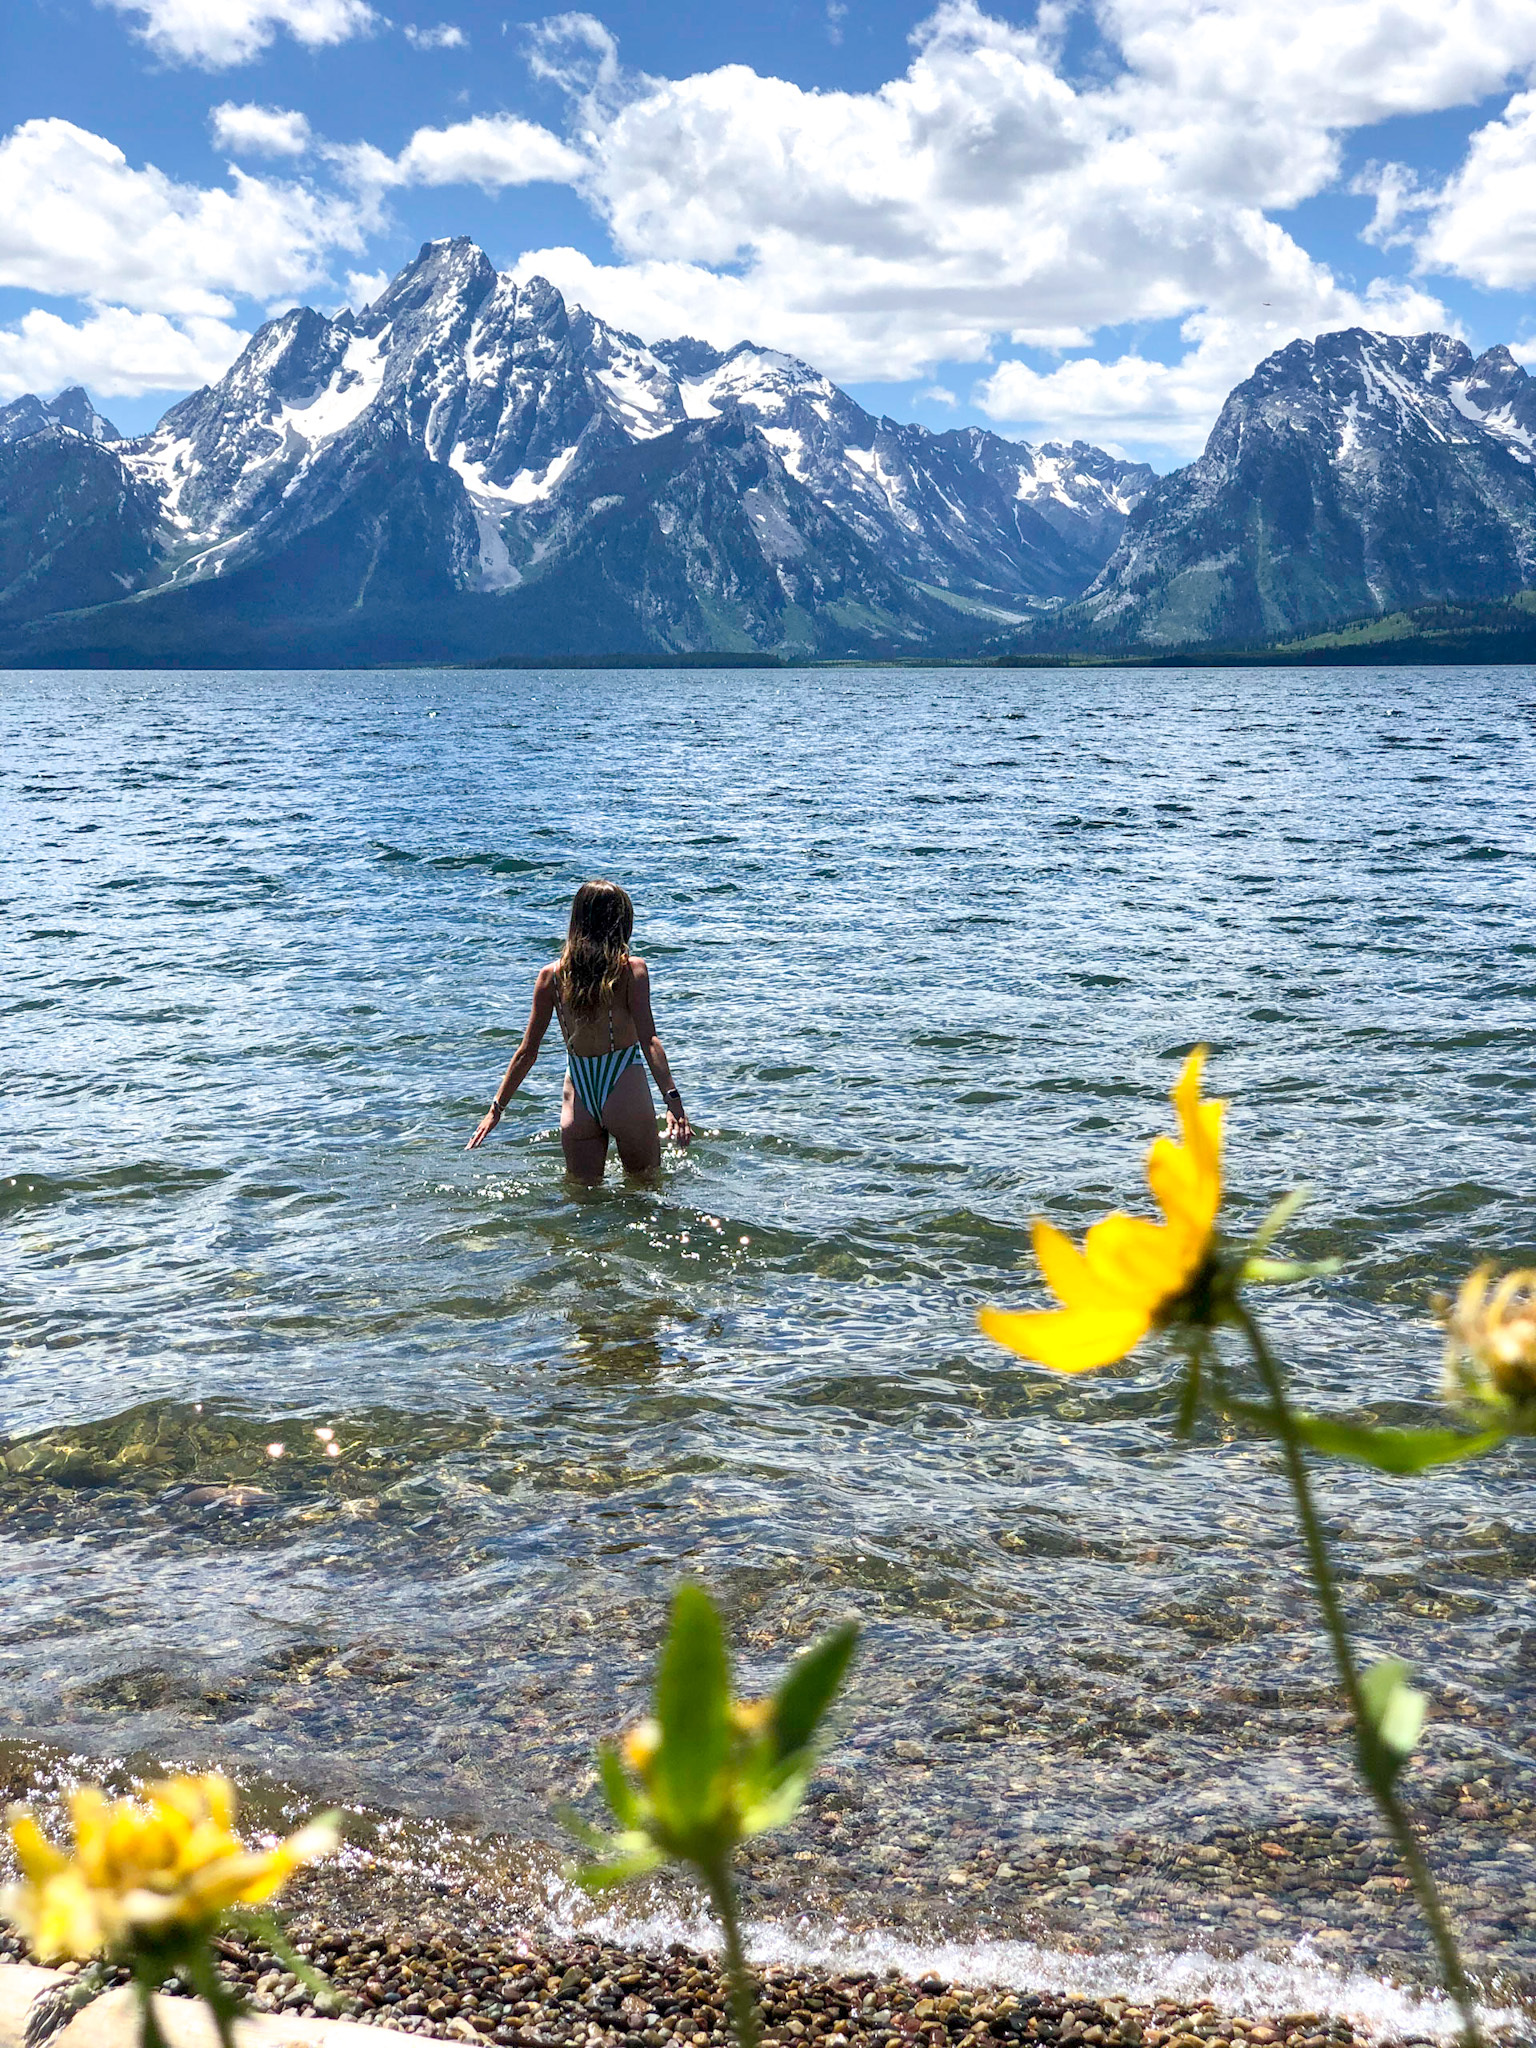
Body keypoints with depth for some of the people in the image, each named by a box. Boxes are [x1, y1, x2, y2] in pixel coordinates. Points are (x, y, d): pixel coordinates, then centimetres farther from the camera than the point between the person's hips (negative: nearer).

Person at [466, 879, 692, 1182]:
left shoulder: (551, 976, 3)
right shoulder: (631, 969, -5)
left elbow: (527, 1052, 4)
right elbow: (649, 1041, -15)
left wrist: (496, 1108, 11)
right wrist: (673, 1100, -19)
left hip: (578, 1098, 3)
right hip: (626, 1093, -3)